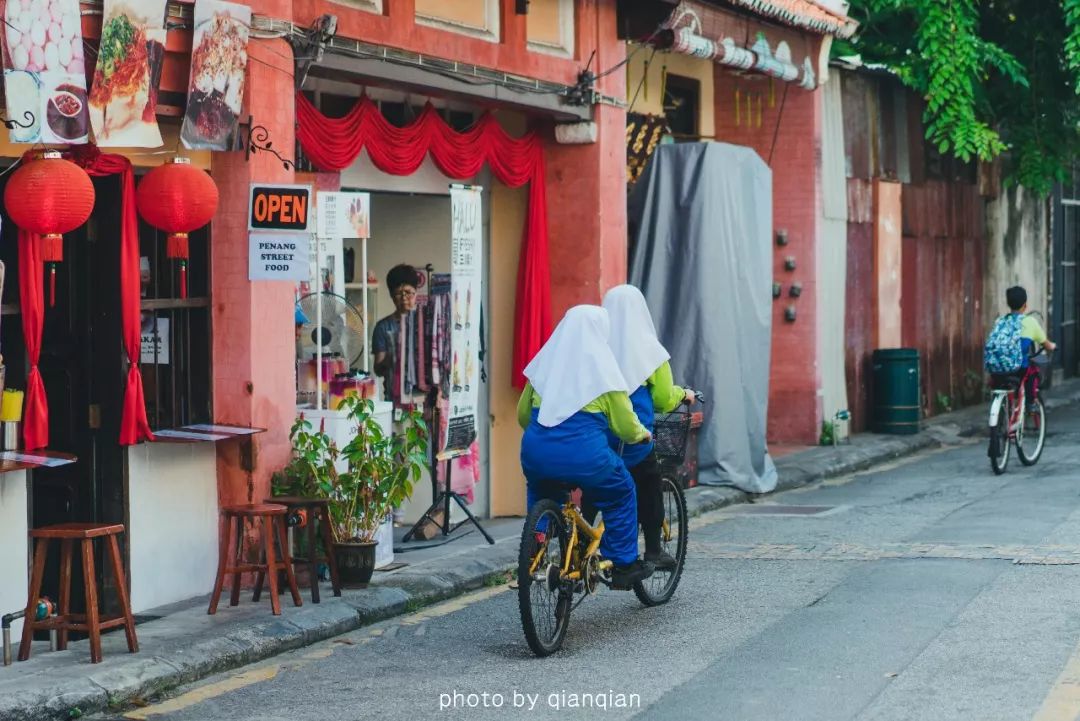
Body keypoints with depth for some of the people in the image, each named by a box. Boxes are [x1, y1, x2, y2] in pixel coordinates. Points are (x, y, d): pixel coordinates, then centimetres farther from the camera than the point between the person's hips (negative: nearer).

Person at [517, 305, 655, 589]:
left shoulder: (545, 362, 11)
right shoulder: (601, 367, -1)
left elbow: (522, 415, 20)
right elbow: (625, 426, 1)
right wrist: (642, 434, 23)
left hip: (536, 455, 4)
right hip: (583, 456, -4)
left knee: (540, 497, 35)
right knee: (621, 494, 22)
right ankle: (623, 564, 24)